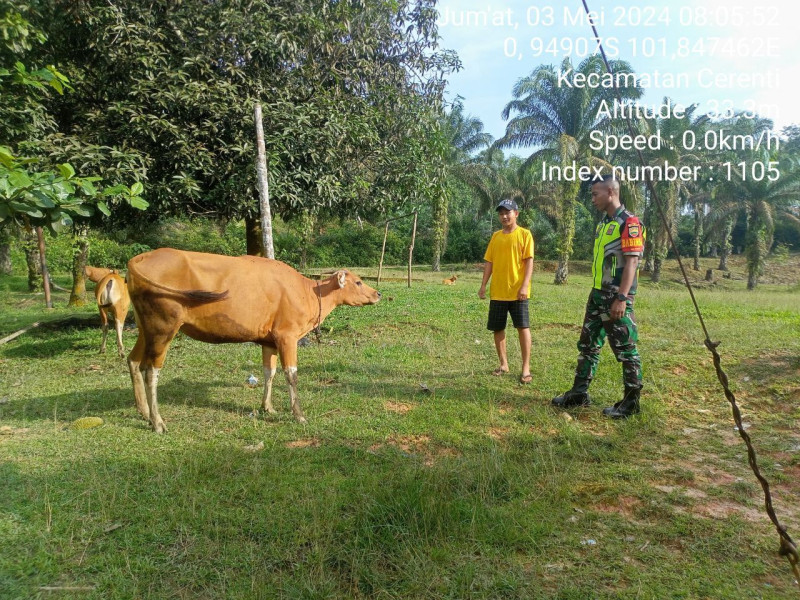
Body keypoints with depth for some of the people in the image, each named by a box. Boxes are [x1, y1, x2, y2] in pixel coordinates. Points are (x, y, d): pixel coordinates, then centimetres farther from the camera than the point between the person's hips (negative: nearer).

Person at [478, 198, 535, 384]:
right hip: (497, 292, 5)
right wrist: (483, 285, 4)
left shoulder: (524, 234, -3)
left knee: (523, 327, -4)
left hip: (517, 291, -5)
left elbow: (529, 261, -8)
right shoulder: (496, 236, 11)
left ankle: (526, 368, 4)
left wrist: (524, 286, -17)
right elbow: (489, 262, 12)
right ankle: (503, 364, 23)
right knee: (497, 328, 9)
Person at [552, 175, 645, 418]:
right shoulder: (604, 223, 16)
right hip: (598, 295, 9)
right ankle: (579, 393, 23)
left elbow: (631, 262, -18)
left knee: (625, 350, 0)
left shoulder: (629, 222, -11)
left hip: (617, 297, -9)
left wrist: (622, 298, -23)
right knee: (588, 345, 13)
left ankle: (631, 402, 11)